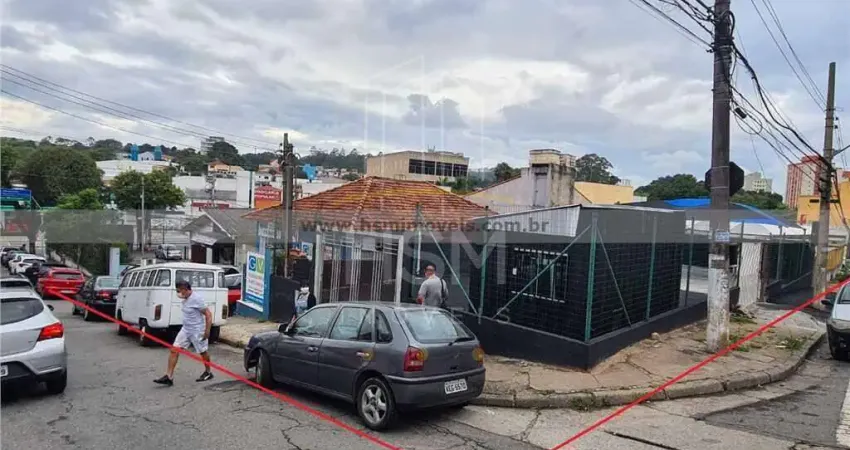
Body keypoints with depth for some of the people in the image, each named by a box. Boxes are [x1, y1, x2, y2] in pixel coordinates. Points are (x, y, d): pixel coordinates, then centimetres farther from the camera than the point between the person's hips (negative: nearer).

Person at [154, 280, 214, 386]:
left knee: (203, 352, 10)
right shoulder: (186, 299, 4)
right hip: (185, 330, 8)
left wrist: (207, 331, -23)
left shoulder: (196, 299, -22)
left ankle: (208, 373, 29)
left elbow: (208, 314, -22)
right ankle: (169, 377, 1)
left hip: (197, 331, -8)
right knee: (174, 350, -1)